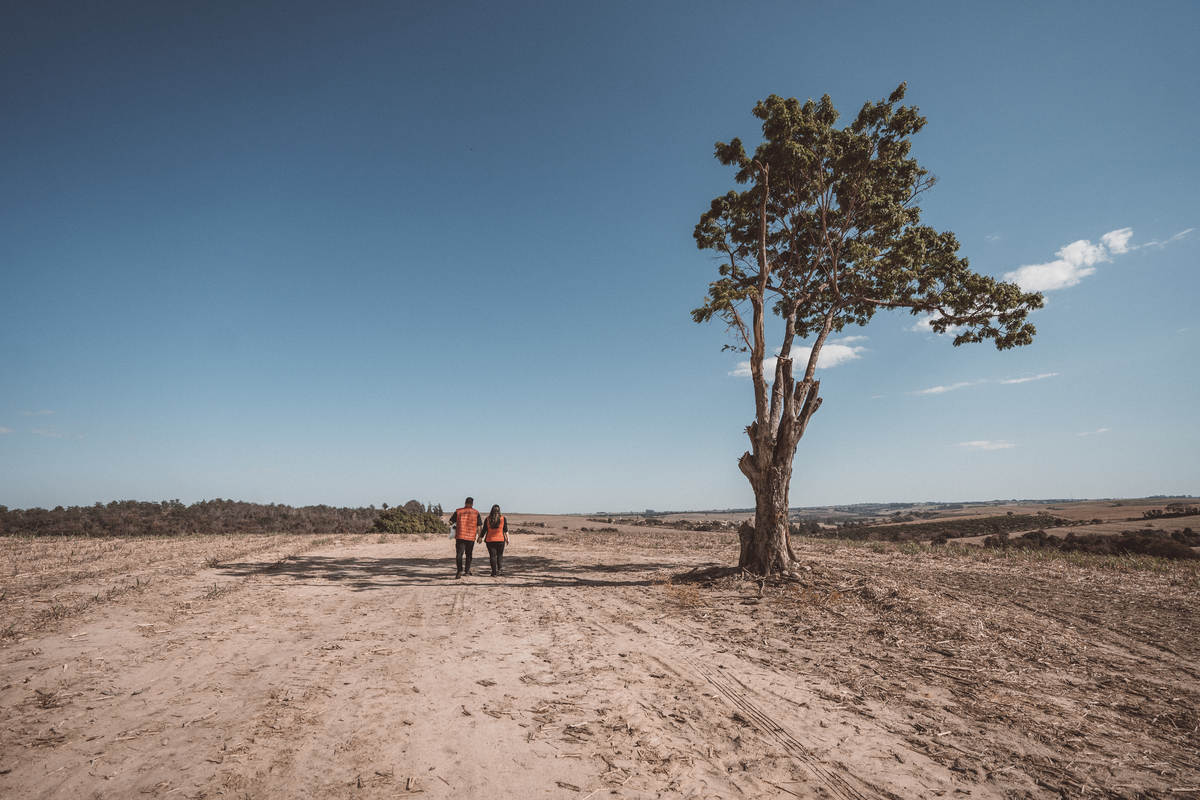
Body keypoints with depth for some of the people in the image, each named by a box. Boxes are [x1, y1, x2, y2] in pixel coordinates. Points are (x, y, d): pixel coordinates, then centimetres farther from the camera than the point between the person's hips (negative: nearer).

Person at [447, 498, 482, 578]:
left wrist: (455, 526, 25)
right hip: (471, 537, 1)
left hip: (460, 536, -1)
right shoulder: (476, 513, 2)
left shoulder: (458, 512, 2)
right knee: (468, 554, 16)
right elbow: (479, 526, 1)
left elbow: (451, 522, 5)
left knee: (459, 554, -3)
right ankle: (467, 571, 23)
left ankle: (460, 571, -19)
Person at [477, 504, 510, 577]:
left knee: (492, 556, 2)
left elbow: (484, 530, 3)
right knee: (500, 555, 14)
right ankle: (500, 569, -1)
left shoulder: (488, 519, 1)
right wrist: (507, 538, 9)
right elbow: (506, 530, 2)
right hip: (500, 539, 0)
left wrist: (481, 537, 14)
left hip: (490, 540, 0)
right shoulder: (503, 518, 0)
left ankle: (494, 572, -1)